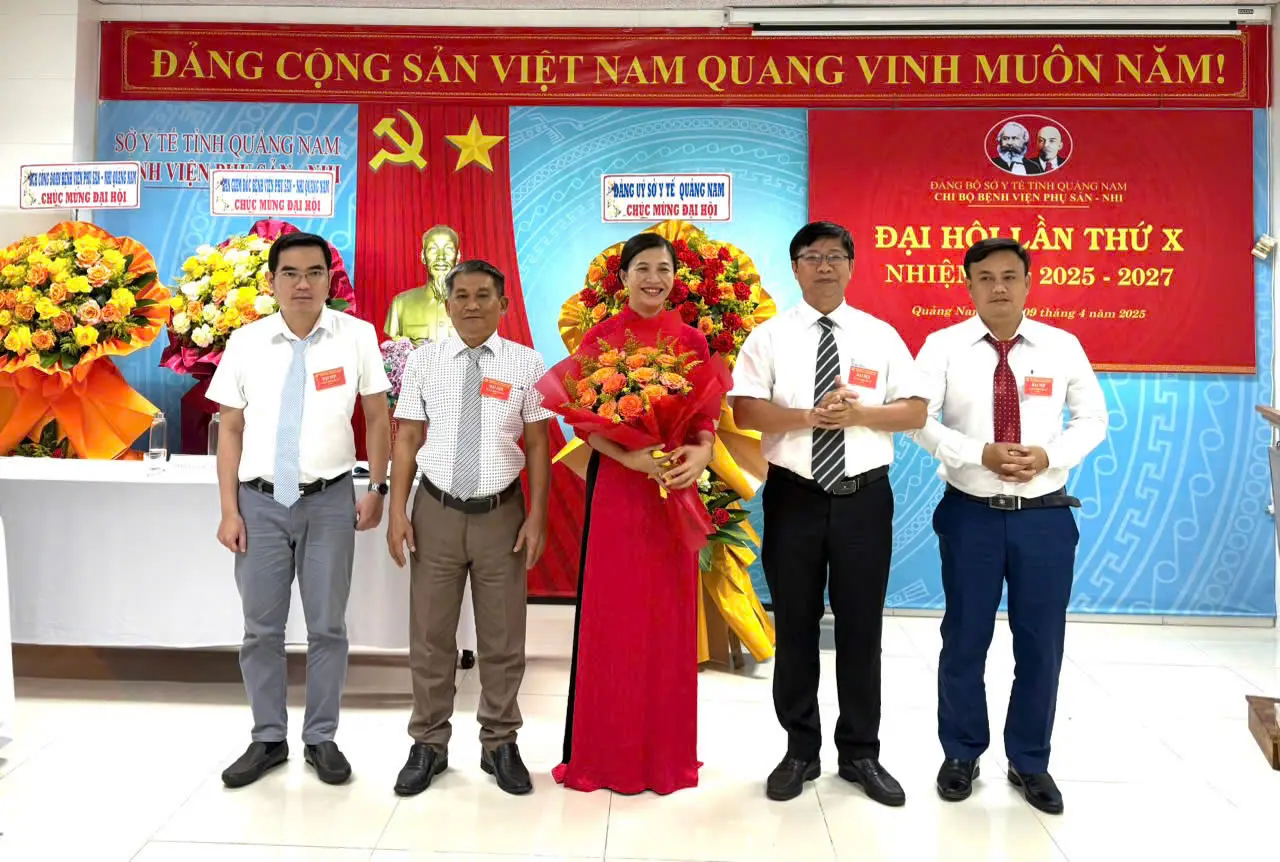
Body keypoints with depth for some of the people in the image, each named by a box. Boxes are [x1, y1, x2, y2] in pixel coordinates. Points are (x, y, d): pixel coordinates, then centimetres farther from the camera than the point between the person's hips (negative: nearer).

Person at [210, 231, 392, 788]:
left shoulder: (356, 335, -4)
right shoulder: (246, 342, 1)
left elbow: (377, 415, 3)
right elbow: (230, 428, 4)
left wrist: (376, 489, -1)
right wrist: (229, 510, 0)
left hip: (330, 500, -1)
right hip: (261, 501, 2)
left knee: (328, 627, 9)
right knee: (261, 629, 10)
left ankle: (322, 740, 25)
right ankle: (268, 740, 27)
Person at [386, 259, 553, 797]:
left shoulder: (526, 364, 0)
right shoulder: (423, 361, 3)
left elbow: (538, 444, 0)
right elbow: (407, 438, 2)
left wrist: (536, 517, -6)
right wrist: (398, 511, -4)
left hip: (501, 512, 0)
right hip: (437, 510, 1)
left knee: (503, 639, 10)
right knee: (430, 637, 10)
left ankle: (499, 745, 27)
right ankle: (429, 745, 27)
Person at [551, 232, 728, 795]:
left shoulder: (692, 341, 7)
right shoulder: (600, 338, 2)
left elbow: (707, 416, 5)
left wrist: (701, 453, -16)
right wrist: (630, 456, -19)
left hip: (674, 487, 2)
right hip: (614, 486, -2)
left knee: (669, 617, 7)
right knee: (611, 616, 3)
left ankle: (666, 750, 23)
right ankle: (606, 751, 18)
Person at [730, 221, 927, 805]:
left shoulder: (881, 335, 6)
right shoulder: (770, 336, 2)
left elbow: (915, 411, 1)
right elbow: (744, 411, -7)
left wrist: (858, 414, -15)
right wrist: (808, 417, -19)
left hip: (864, 497, 1)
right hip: (793, 497, 0)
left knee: (861, 629, 9)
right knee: (795, 627, 9)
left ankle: (860, 754, 26)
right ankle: (800, 751, 25)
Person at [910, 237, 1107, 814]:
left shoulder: (1063, 347, 2)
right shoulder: (943, 346, -3)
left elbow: (1093, 419, 7)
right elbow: (919, 421, -8)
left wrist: (1048, 456, -12)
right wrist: (982, 454, -21)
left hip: (1045, 515, 2)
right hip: (970, 513, -1)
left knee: (1042, 642, 9)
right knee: (965, 638, 9)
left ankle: (1030, 762, 28)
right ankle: (961, 754, 28)